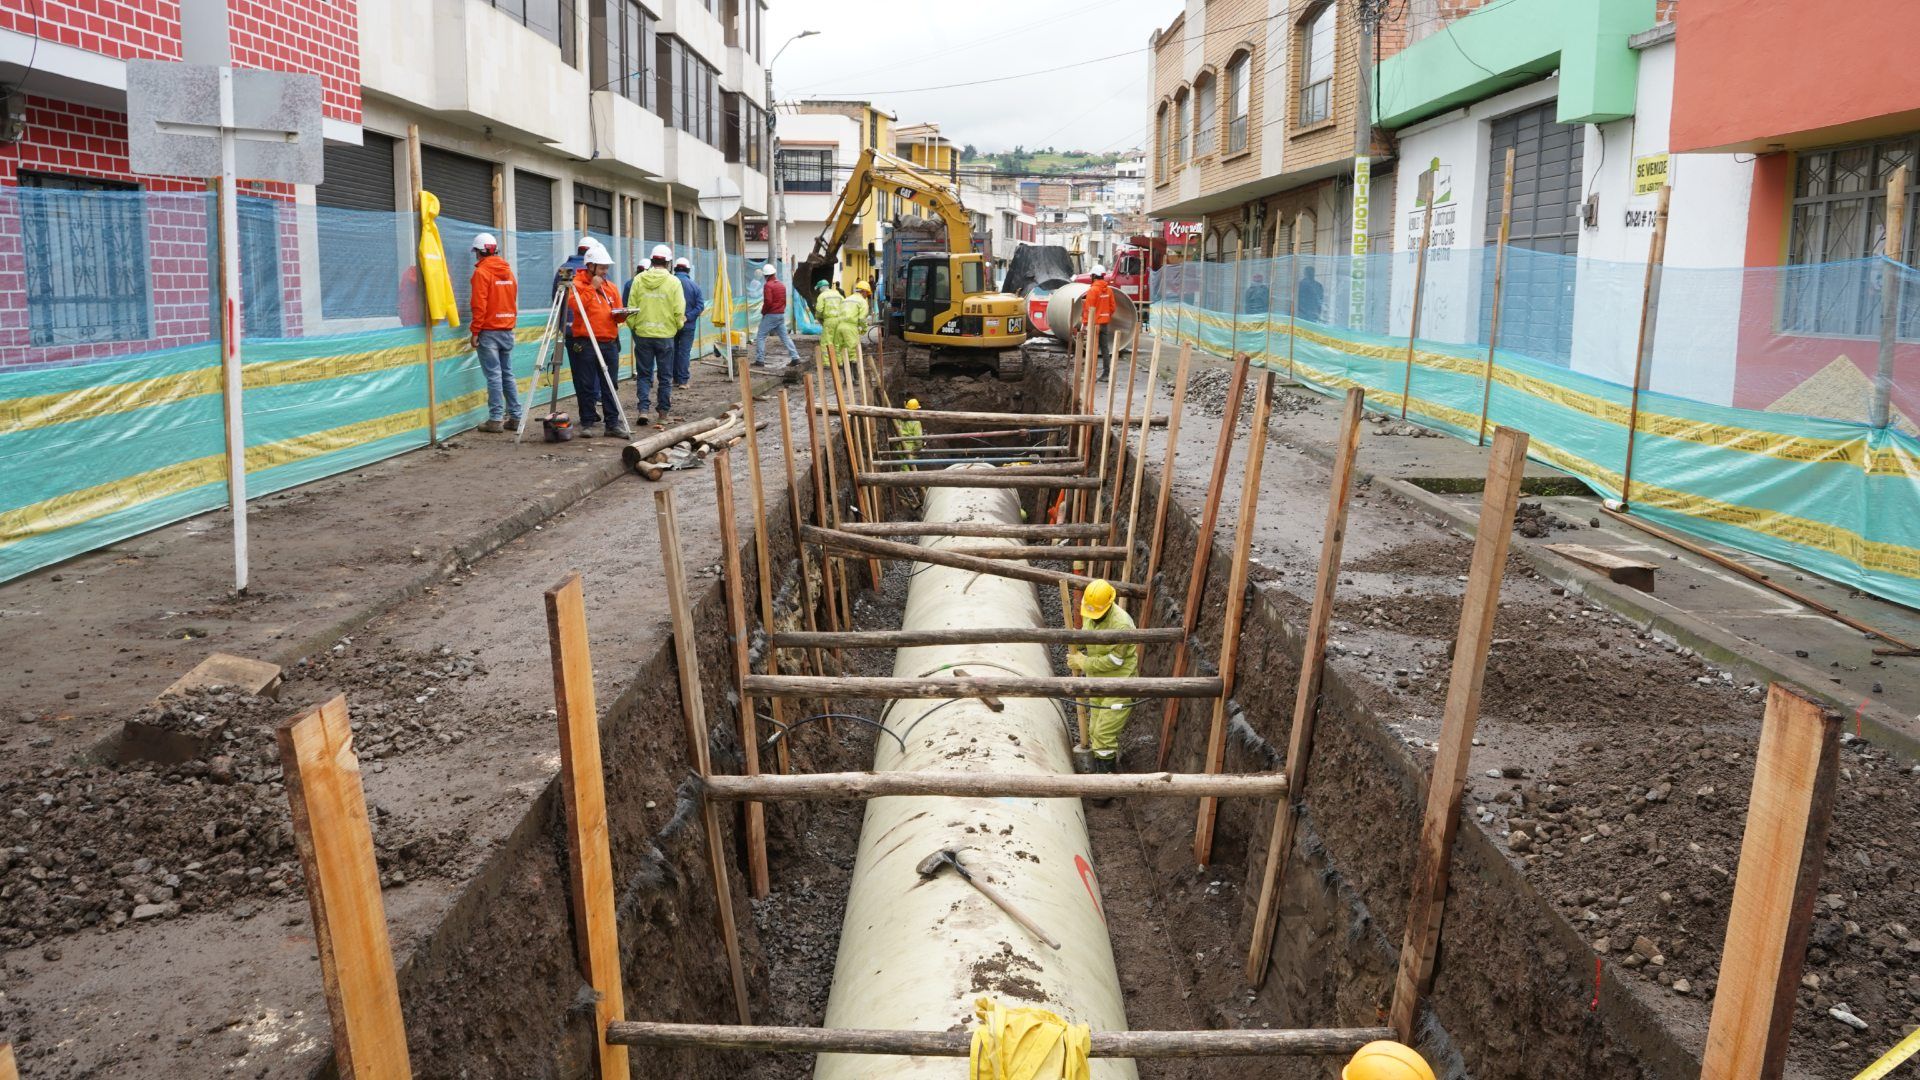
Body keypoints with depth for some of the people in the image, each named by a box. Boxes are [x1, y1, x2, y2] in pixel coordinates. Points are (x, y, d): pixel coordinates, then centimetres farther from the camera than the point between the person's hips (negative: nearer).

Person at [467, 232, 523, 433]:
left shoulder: (481, 272, -9)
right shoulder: (508, 271, 11)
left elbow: (479, 305, -14)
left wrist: (475, 331, -10)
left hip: (489, 331, -6)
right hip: (508, 330, 6)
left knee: (493, 375, -5)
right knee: (508, 374, 10)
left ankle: (496, 419, -5)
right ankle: (515, 416, 8)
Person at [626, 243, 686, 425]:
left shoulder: (638, 280, -1)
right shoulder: (673, 282, -7)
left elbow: (631, 308, 1)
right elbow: (679, 311, -6)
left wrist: (632, 326, 15)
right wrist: (677, 326, 12)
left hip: (642, 334, 1)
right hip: (665, 335, -1)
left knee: (644, 375, 9)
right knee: (665, 376, 10)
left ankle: (643, 409, -2)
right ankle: (663, 411, 15)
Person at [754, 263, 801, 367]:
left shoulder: (768, 285, -11)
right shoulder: (782, 285, 13)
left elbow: (768, 301, -20)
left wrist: (763, 312, -6)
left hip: (770, 315, -7)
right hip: (781, 314, 7)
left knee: (760, 336, 0)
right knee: (785, 336, 9)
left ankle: (760, 360, -4)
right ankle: (795, 357, 2)